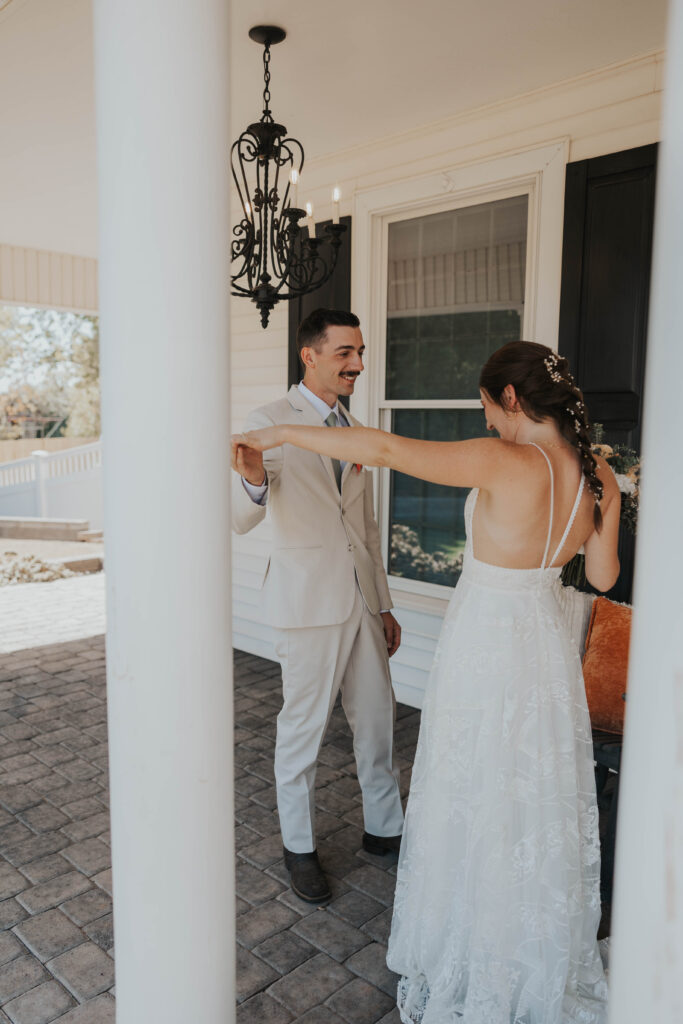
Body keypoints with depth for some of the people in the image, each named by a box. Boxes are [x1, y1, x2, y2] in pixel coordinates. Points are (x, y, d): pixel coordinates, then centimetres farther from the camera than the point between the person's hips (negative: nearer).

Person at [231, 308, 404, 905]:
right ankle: (299, 846, 29)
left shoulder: (354, 430, 12)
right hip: (309, 603, -6)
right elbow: (242, 519, -20)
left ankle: (385, 828, 37)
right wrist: (253, 481, -43)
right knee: (304, 728, 7)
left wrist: (384, 604, 17)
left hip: (361, 599, 7)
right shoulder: (271, 423, -9)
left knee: (377, 719, 16)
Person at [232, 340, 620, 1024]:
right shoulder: (600, 477, -5)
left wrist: (282, 434, -22)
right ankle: (545, 964, 47)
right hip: (547, 643, 7)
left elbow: (384, 449, -30)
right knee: (540, 803, 23)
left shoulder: (505, 463, -25)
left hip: (484, 649, -6)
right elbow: (603, 576, 6)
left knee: (474, 806, 13)